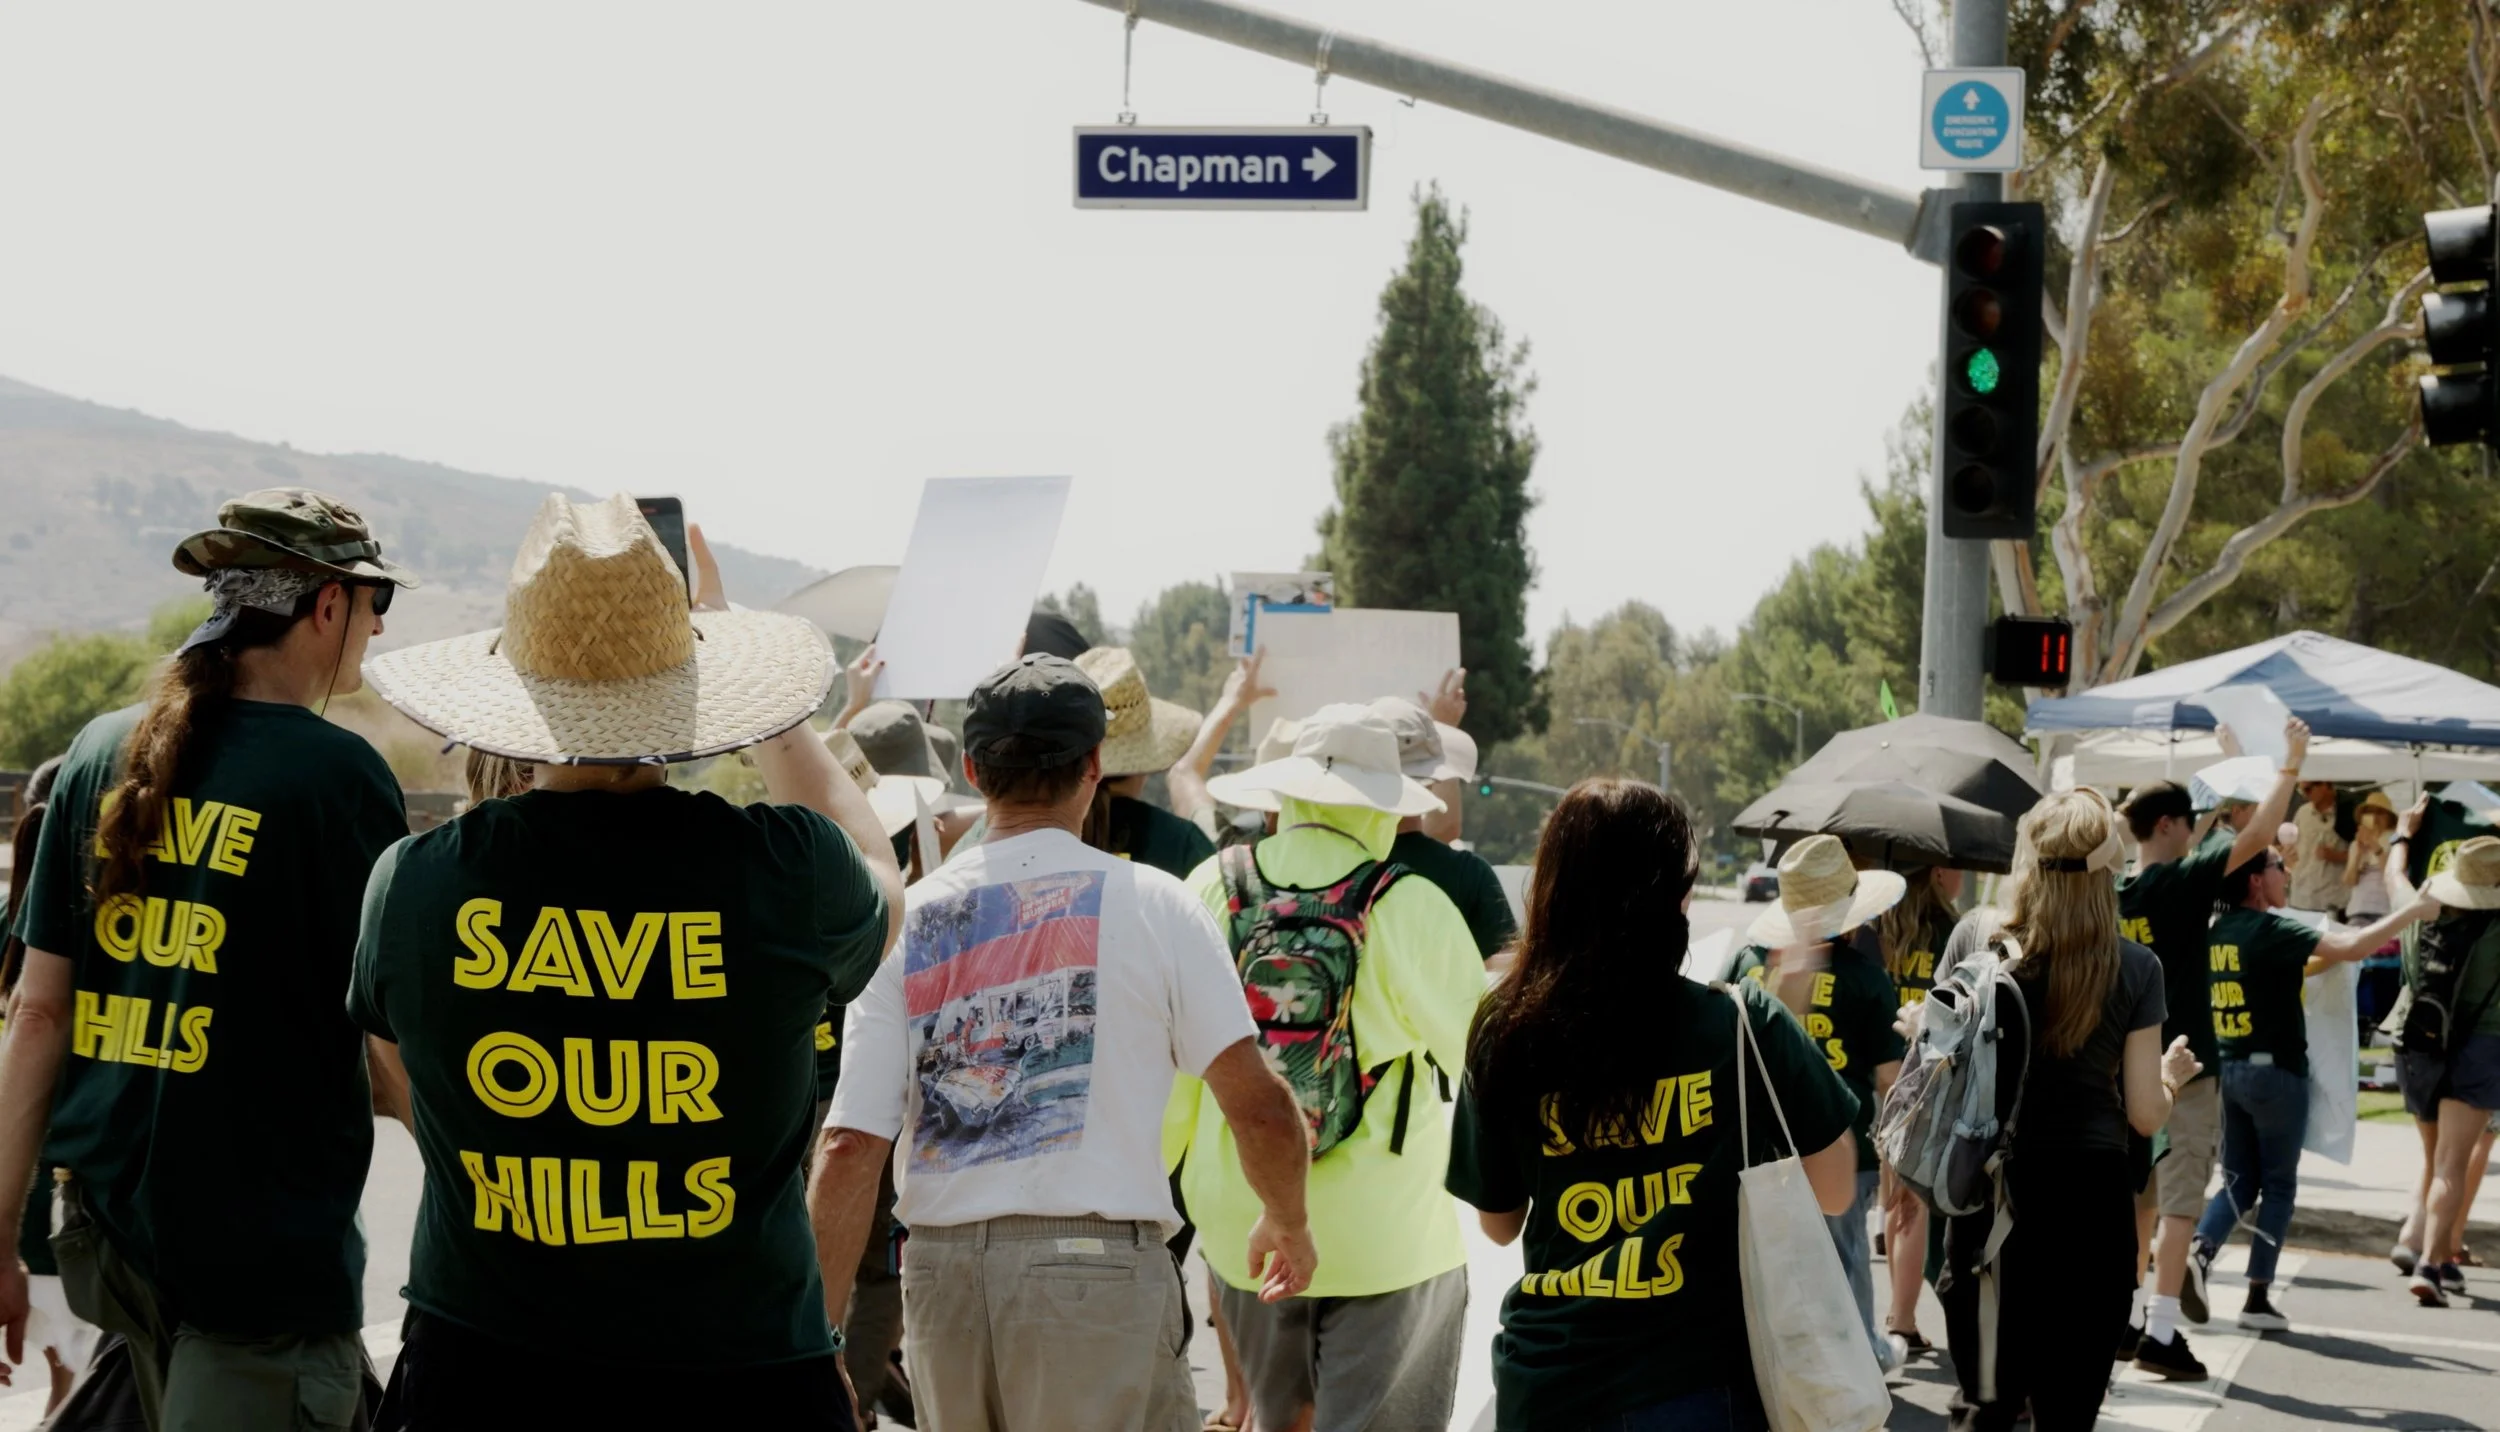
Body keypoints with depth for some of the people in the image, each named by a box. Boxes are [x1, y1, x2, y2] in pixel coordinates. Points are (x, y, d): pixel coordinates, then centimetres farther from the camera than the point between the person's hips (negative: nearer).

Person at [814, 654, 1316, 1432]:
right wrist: (1286, 1222, 17)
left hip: (940, 1272, 4)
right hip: (1096, 1264, -4)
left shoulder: (907, 920, 6)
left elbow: (849, 1151, -1)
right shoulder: (1149, 901, -2)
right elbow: (1259, 1107, -3)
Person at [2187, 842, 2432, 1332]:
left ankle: (2198, 1254, -10)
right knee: (2278, 1186, 4)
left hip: (2228, 1068, 7)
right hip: (2275, 1071, -7)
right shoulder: (2269, 930, -15)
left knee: (2239, 1181, 13)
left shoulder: (2216, 932, 8)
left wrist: (2329, 960, 18)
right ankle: (2258, 1298, 3)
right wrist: (2416, 910, -14)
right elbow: (2351, 947, -24)